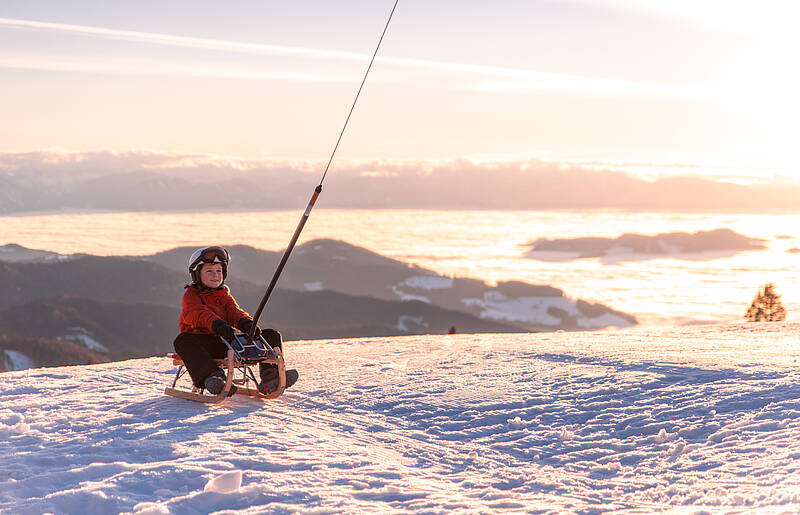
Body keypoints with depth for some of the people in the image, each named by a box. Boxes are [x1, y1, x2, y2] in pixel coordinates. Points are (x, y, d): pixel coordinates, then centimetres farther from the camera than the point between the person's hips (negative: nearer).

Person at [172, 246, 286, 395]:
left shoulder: (224, 295, 25)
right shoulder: (191, 295, 8)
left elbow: (234, 311, 5)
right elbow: (199, 313, -15)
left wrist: (246, 323, -21)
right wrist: (217, 324, -37)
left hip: (227, 342, 5)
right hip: (204, 343, -5)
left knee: (272, 335, -8)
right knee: (182, 341, -39)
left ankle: (269, 375, -31)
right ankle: (211, 375, -56)